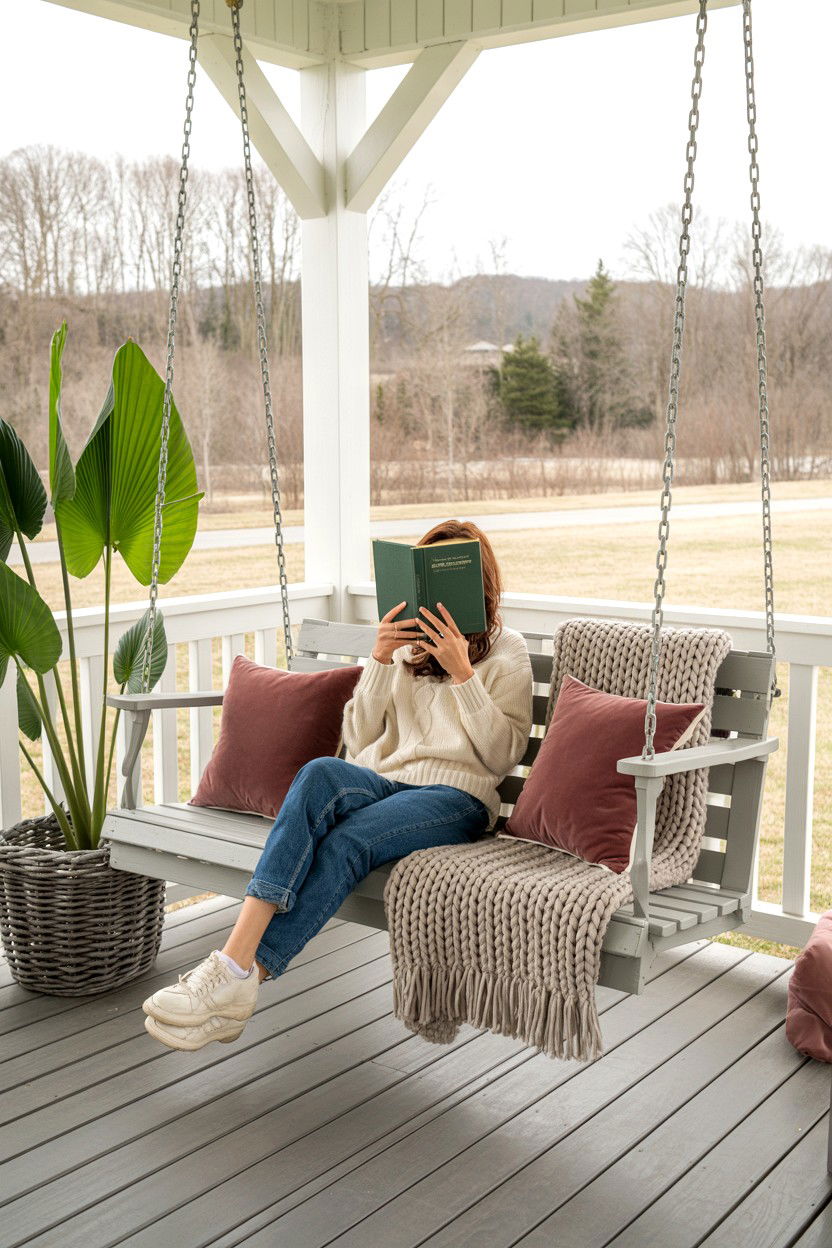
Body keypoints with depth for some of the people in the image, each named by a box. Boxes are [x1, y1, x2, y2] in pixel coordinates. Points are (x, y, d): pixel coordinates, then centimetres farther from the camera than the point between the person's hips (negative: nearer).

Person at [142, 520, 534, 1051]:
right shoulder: (408, 640, 23)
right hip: (383, 783, 3)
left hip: (456, 796, -3)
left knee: (347, 841, -35)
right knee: (321, 774, -34)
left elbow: (503, 753, 0)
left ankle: (238, 973, -35)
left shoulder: (506, 650, 12)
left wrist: (462, 674, -9)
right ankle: (236, 967, -43)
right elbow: (360, 739, 14)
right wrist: (380, 660, 1)